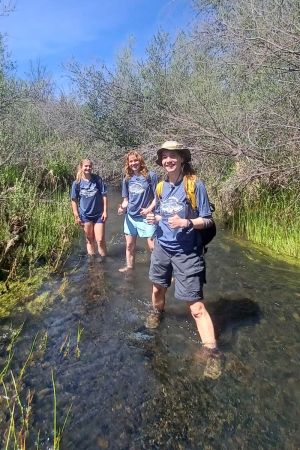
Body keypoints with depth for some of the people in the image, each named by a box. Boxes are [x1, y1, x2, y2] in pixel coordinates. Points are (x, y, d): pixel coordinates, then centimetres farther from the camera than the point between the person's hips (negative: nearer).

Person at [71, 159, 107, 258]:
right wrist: (76, 216, -3)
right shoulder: (77, 183, -5)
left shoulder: (98, 179, -7)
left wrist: (105, 211, -6)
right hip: (85, 215, 1)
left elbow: (104, 195, -3)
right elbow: (74, 200, -1)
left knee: (100, 240, -2)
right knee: (90, 240, 14)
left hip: (98, 214, -1)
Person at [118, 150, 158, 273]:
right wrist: (122, 207, -7)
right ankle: (129, 266, 35)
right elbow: (126, 199, 13)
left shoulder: (151, 176, -7)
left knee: (152, 246, -6)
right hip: (130, 216, 5)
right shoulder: (127, 179, 6)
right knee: (129, 245, 16)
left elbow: (157, 196, -6)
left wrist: (149, 209, -18)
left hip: (146, 216, -5)